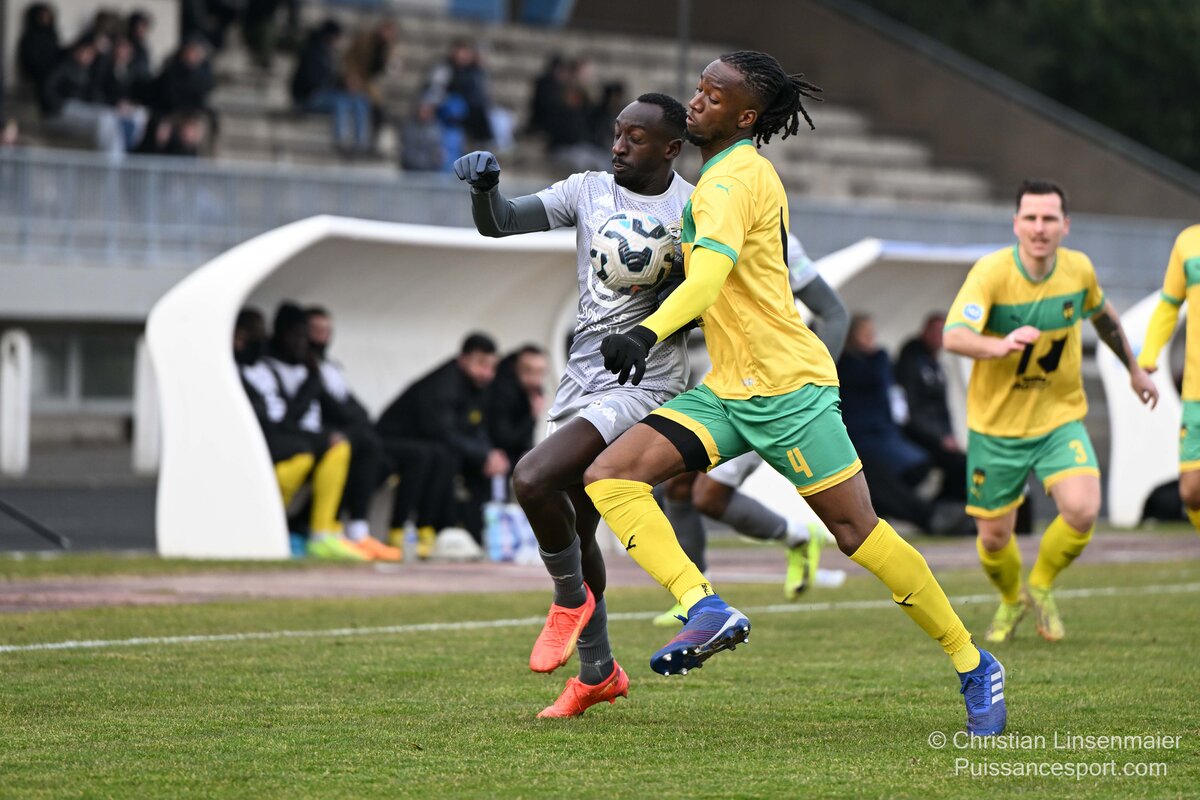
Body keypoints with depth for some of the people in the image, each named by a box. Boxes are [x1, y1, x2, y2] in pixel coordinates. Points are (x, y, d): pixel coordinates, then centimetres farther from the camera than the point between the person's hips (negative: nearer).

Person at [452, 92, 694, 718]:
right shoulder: (589, 191, 6)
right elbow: (499, 222, 1)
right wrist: (484, 186, -19)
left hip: (643, 383, -7)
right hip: (582, 379, 7)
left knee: (533, 477, -25)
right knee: (573, 528, 14)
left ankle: (571, 598, 1)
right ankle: (598, 673, 30)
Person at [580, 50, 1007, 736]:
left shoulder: (733, 179, -14)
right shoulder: (743, 171, 15)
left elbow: (712, 270, -33)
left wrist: (648, 332, -48)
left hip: (785, 383, -10)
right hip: (726, 390, 10)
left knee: (859, 532, -5)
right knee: (610, 477, -8)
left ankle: (974, 666, 8)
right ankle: (706, 608, -20)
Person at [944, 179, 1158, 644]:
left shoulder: (1079, 269, -8)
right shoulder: (991, 272, -21)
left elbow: (1102, 314, 16)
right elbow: (954, 336, -35)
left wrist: (1134, 368, 27)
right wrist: (1000, 345, -55)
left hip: (1060, 418, 2)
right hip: (996, 425, -2)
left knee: (1083, 511, -20)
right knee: (994, 537, 5)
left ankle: (1041, 587, 10)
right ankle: (1011, 601, 40)